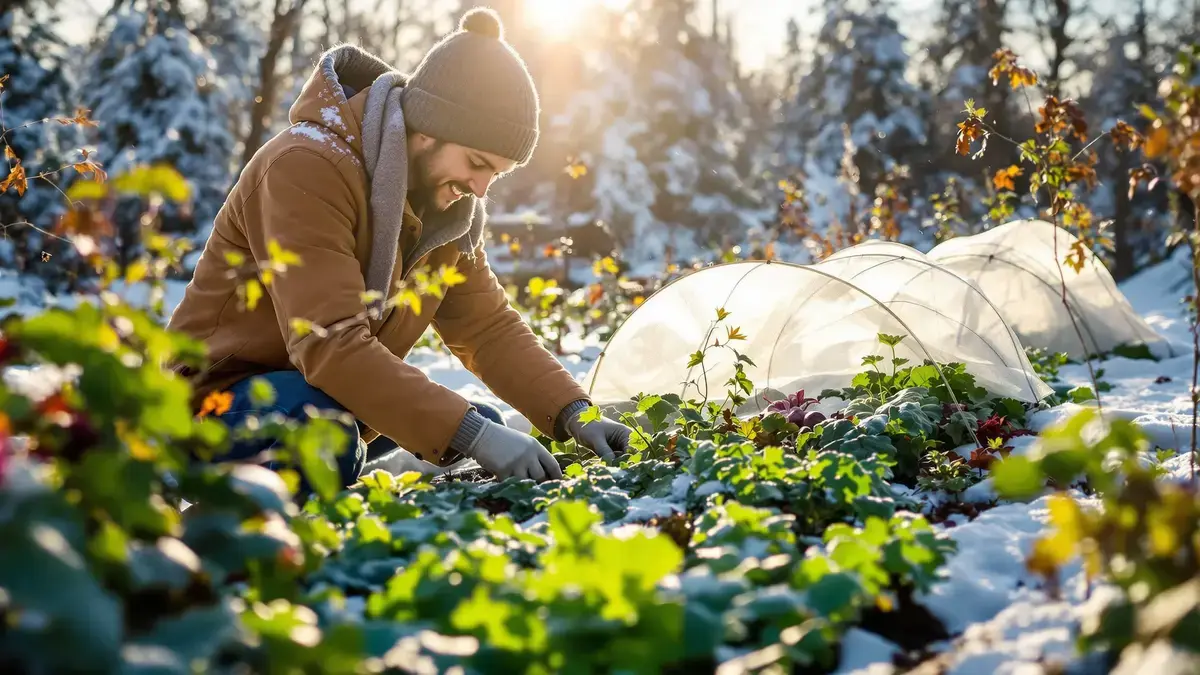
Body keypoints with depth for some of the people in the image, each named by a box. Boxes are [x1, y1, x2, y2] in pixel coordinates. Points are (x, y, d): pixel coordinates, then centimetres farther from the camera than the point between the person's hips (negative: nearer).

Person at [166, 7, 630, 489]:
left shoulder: (446, 202, 0)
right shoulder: (306, 169, -27)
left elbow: (489, 327, 2)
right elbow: (331, 345, -36)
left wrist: (574, 414, -14)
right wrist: (471, 434, -41)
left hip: (334, 400, 8)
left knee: (488, 441, 4)